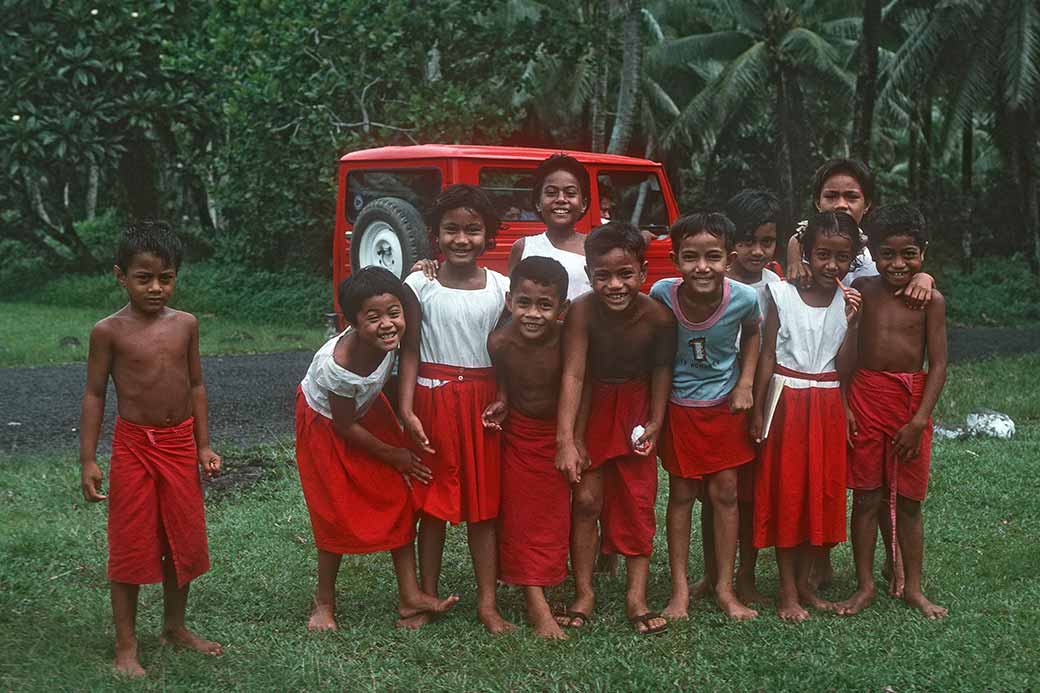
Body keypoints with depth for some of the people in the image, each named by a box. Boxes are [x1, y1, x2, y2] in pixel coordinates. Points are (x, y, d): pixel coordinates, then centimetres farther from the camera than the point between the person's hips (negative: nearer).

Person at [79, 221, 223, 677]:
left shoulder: (185, 324, 0)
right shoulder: (109, 331, -9)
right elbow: (94, 395, -5)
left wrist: (203, 445, 6)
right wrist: (88, 460, -8)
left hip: (180, 444, 4)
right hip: (134, 446, -4)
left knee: (183, 540, 13)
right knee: (132, 546, 2)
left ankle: (175, 627, 31)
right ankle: (126, 645, 13)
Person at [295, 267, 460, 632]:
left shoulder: (389, 338, -27)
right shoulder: (338, 366, -40)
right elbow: (345, 426, -23)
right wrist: (393, 456, -14)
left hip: (367, 410, 6)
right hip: (325, 423, -6)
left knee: (399, 496, 0)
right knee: (336, 512, 0)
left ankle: (410, 596, 5)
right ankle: (324, 603, 19)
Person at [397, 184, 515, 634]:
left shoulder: (500, 289, 1)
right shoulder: (420, 286, -2)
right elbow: (410, 350, -2)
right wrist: (407, 410, -9)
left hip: (483, 401, 1)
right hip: (433, 399, -1)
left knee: (484, 504, 5)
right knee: (432, 502, 7)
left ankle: (488, 603, 13)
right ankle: (428, 597, 20)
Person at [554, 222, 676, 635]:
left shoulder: (658, 316, -24)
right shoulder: (582, 310, -28)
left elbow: (661, 369, -8)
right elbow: (573, 374, -28)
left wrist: (655, 422, -7)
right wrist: (566, 439, -31)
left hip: (636, 409, 1)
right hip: (592, 406, -1)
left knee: (638, 501, 5)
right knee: (586, 499, 0)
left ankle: (636, 596, 13)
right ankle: (583, 593, 11)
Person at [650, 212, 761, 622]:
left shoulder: (743, 298, -20)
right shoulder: (662, 294, -22)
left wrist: (745, 383, -3)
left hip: (725, 405, 1)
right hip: (678, 406, 0)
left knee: (725, 492, 5)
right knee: (681, 493, 6)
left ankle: (724, 588, 16)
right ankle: (680, 590, 14)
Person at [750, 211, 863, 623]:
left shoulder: (850, 302, 1)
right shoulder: (782, 294, -5)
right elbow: (767, 355, -2)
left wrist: (852, 324, -17)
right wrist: (758, 410, -5)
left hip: (828, 404, 3)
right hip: (787, 400, -2)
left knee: (822, 491, 8)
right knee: (785, 492, 1)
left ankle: (804, 581, 23)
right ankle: (788, 591, 10)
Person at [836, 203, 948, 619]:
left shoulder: (931, 300, -4)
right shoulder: (862, 290, 0)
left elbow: (938, 364, -5)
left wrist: (919, 420, -10)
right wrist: (844, 405, -4)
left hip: (912, 402, 0)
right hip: (866, 398, 1)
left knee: (909, 502, 9)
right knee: (866, 498, 6)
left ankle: (912, 588, 21)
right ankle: (865, 586, 17)